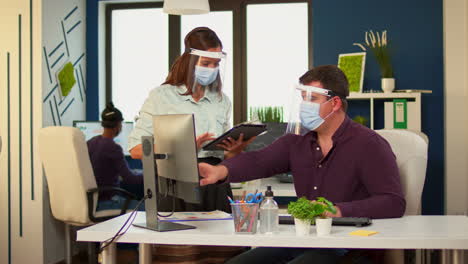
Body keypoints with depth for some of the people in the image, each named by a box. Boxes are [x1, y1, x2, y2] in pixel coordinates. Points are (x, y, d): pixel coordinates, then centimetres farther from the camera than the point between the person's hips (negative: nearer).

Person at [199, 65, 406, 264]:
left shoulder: (368, 144, -8)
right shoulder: (297, 141, 11)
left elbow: (394, 203, -17)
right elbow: (258, 161, -3)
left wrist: (337, 211, -28)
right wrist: (221, 171, -24)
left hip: (346, 247, -6)